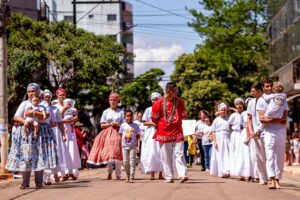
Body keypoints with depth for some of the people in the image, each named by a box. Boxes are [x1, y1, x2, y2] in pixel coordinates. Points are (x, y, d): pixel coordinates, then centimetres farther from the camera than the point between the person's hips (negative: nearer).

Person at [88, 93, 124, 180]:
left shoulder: (121, 112, 9)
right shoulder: (106, 112, 11)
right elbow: (102, 125, 9)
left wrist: (118, 125, -10)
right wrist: (110, 124, -6)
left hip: (117, 133, -1)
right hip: (108, 134, 1)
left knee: (117, 153, -9)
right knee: (108, 152, -8)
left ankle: (118, 175, -3)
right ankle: (109, 172, 8)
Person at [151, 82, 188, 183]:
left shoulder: (179, 102, 3)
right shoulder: (159, 103, -6)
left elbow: (183, 115, 15)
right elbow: (154, 118, 4)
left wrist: (176, 122, 11)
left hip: (177, 133, 1)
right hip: (164, 133, -1)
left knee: (179, 154, -8)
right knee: (166, 156, 3)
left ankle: (183, 175, -12)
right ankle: (169, 177, 8)